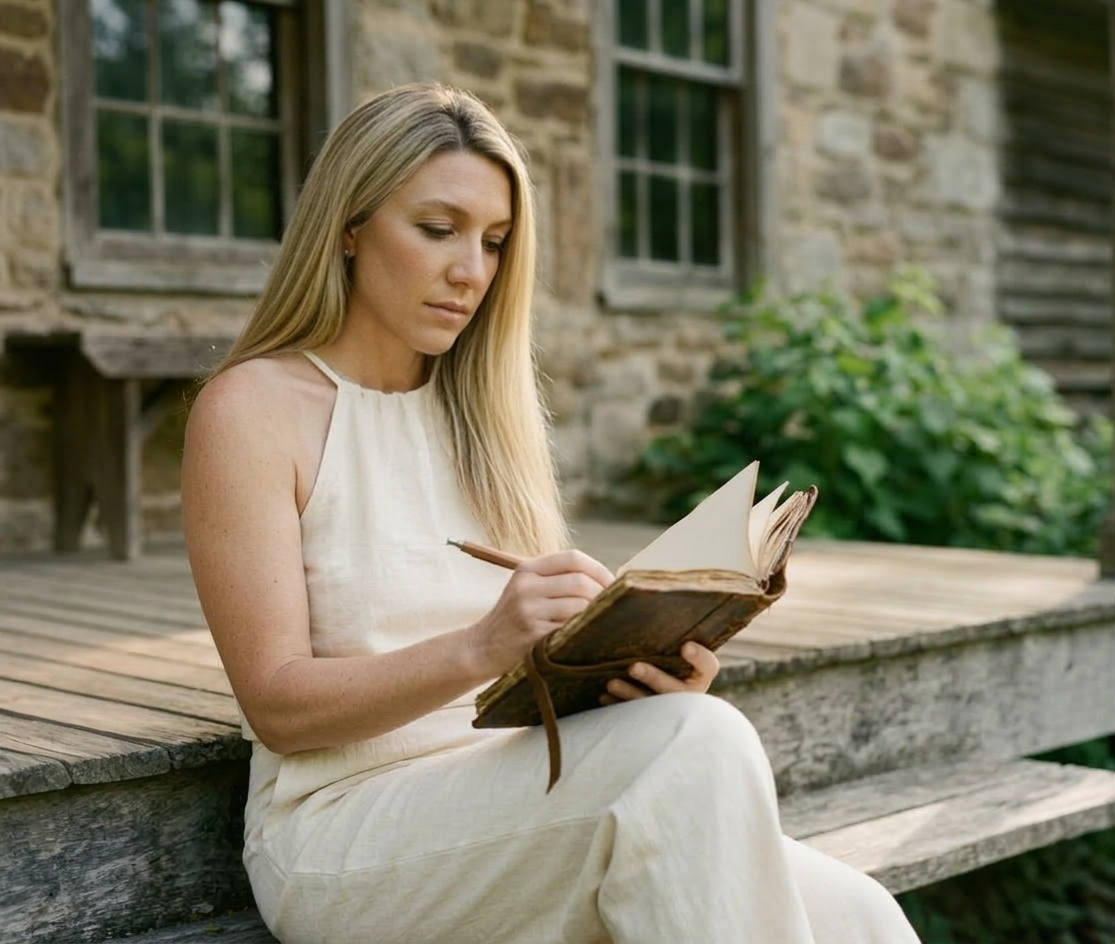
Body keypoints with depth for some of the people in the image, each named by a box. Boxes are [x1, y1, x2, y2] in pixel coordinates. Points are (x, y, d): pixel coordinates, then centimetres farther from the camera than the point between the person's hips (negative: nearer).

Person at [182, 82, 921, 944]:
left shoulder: (482, 411, 13)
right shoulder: (251, 408, -3)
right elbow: (278, 705, -10)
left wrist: (640, 666, -11)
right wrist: (481, 648, -26)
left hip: (510, 803, 5)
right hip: (345, 823, -5)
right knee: (697, 746, -30)